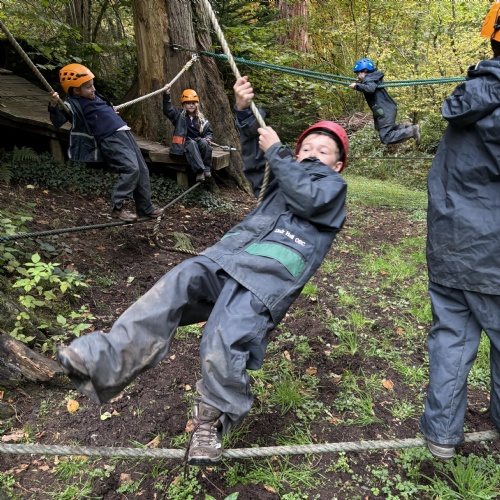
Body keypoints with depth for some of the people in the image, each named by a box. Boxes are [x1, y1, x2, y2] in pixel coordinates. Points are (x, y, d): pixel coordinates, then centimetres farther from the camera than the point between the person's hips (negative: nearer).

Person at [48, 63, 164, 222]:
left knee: (142, 170, 9)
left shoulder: (93, 95, 17)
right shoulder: (73, 104, -8)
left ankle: (145, 207, 21)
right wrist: (54, 105, -37)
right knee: (131, 168, -24)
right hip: (110, 139, -9)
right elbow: (58, 122, -22)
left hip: (124, 132, 9)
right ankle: (118, 206, -11)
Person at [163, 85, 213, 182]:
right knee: (192, 144, -37)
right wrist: (167, 95, -27)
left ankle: (207, 169, -27)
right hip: (185, 142, -3)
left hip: (198, 140, 3)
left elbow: (208, 131, 19)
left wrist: (208, 138, -5)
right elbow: (168, 110, -13)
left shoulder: (201, 118, 11)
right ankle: (199, 171, -46)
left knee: (204, 143, -32)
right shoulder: (179, 115, 4)